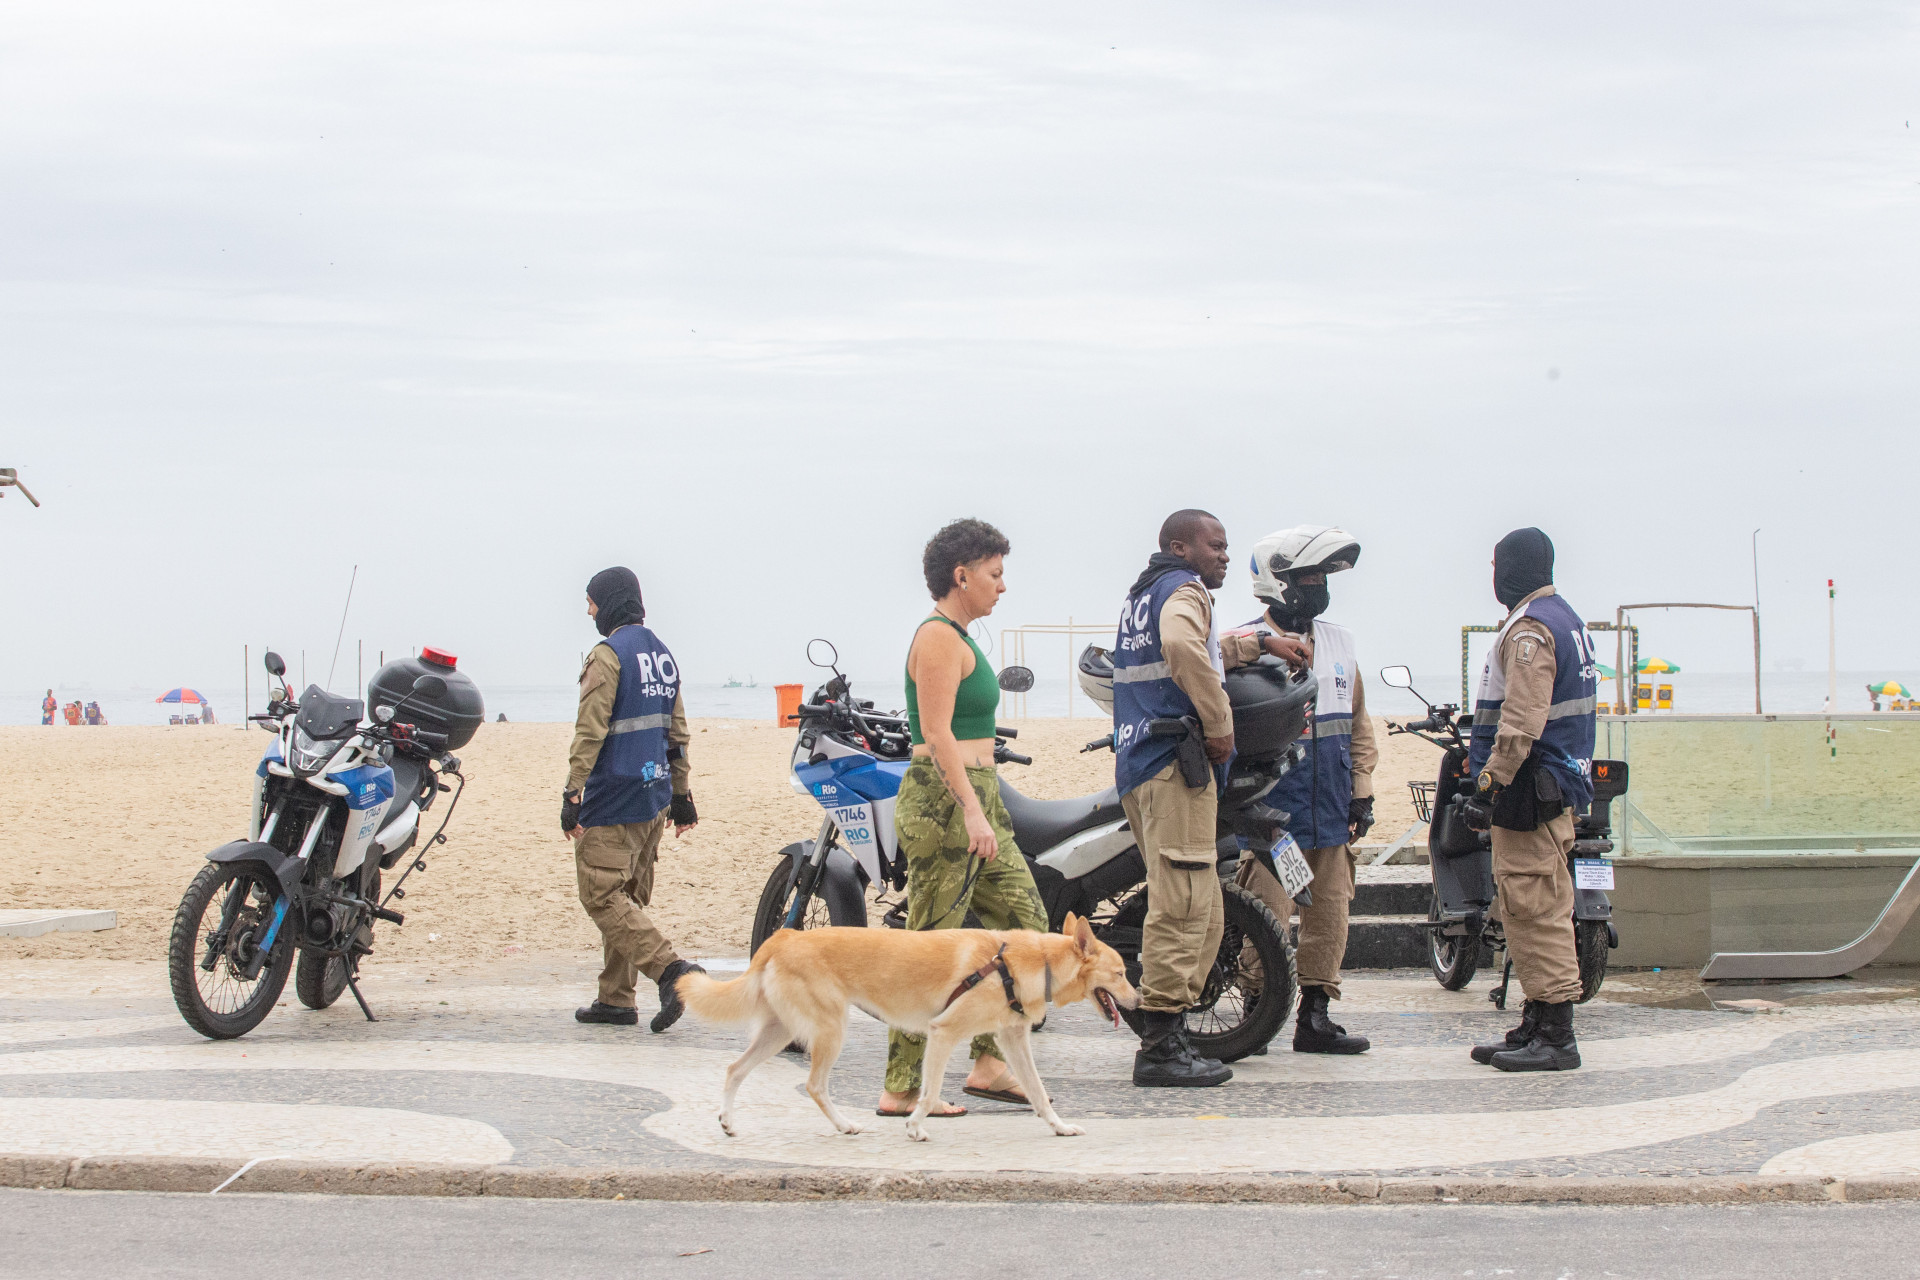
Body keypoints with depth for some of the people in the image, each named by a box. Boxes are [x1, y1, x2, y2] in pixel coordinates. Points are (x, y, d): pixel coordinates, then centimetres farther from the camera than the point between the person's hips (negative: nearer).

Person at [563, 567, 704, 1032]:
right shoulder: (662, 654, 14)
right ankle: (616, 999, 16)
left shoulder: (608, 655, -12)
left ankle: (671, 969, -23)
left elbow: (590, 732, -17)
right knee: (628, 897, 13)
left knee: (602, 896, -8)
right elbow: (677, 731, 18)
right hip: (655, 798, 9)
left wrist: (571, 796, -16)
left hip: (613, 800, -9)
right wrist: (681, 794, 23)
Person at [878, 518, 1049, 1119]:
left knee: (1026, 922, 8)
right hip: (944, 800, -10)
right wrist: (972, 811, -27)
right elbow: (937, 734, -21)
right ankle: (901, 1089, -2)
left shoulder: (957, 637, 18)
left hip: (974, 799, 10)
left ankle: (989, 1063, 11)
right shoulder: (939, 637, -13)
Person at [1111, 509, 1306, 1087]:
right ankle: (1160, 1048, -15)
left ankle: (1167, 1036, 13)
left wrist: (1259, 643, 46)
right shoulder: (1184, 589, -4)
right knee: (1182, 904, -12)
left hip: (1136, 766, 10)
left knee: (1203, 912, 14)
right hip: (1175, 760, -10)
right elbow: (1184, 647, -27)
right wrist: (1219, 724, -19)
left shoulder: (1141, 595, 26)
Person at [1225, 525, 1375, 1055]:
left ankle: (1315, 1015, 16)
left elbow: (1358, 723, 18)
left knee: (1330, 914, 8)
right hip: (1273, 812, -6)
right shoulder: (1244, 645, -6)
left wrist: (1362, 792, 13)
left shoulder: (1339, 641, 14)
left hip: (1332, 813, 6)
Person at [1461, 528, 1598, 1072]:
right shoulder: (1564, 619, 20)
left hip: (1531, 791, -11)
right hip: (1559, 782, 11)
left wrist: (1489, 785, -21)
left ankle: (1555, 1037, -10)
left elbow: (1521, 722, -22)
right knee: (1526, 909, 14)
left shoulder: (1530, 629, -14)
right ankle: (1537, 1026, 18)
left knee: (1534, 909, -10)